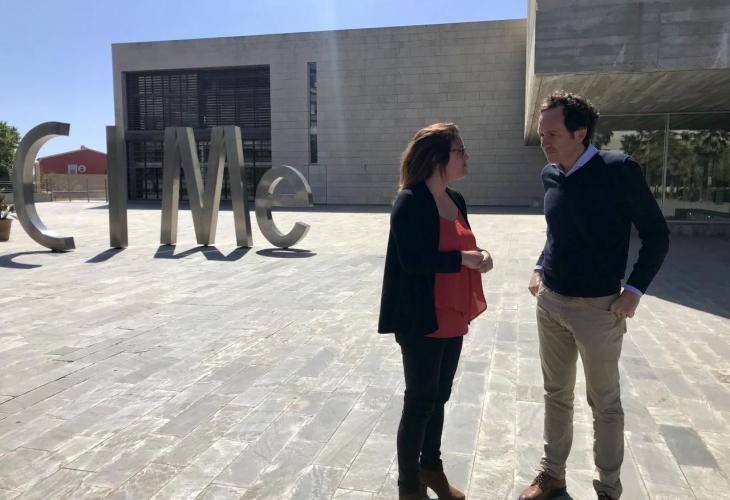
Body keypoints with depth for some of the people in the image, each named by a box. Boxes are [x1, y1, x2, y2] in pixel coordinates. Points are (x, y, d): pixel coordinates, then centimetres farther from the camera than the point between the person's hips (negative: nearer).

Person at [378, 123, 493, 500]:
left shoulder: (456, 201, 10)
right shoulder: (409, 202, -16)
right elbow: (413, 260, -23)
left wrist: (479, 255, -4)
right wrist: (462, 258, -21)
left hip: (452, 317, 8)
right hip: (422, 320, -8)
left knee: (439, 397, 20)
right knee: (419, 402, 5)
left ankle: (431, 467, 39)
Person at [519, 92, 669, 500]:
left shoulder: (619, 170, -14)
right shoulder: (550, 175, 3)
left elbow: (657, 235, -7)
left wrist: (634, 290, -13)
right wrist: (539, 269, 5)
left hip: (598, 308, -5)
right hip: (550, 303, 5)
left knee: (605, 403, 10)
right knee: (557, 394, 16)